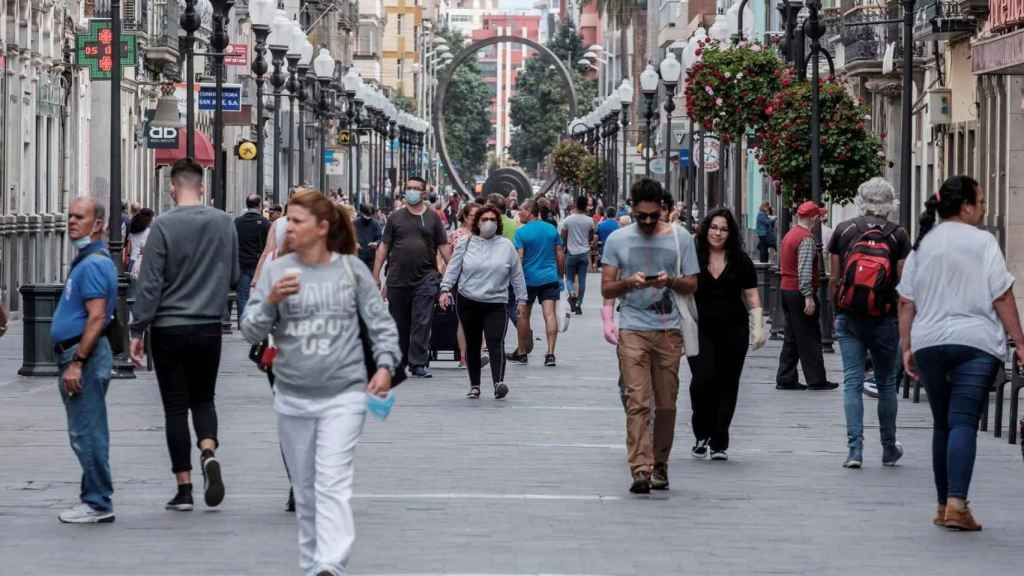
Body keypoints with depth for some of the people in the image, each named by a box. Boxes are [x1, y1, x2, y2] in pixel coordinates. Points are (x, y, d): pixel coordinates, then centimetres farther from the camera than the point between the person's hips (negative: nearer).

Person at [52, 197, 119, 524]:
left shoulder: (93, 264, -15)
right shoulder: (85, 261, 18)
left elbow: (97, 318, -22)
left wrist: (76, 363, -24)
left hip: (84, 356, -11)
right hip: (76, 356, 11)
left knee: (86, 433, -8)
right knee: (86, 433, 13)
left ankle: (97, 504, -4)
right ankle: (95, 499, 18)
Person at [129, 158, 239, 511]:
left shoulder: (164, 225, -12)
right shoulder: (224, 223, 1)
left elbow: (150, 283, -12)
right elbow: (234, 276, 10)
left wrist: (137, 330, -7)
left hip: (170, 327, -3)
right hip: (210, 327, 3)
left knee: (176, 406, 4)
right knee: (203, 399, 18)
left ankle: (184, 488, 4)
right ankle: (209, 452, -9)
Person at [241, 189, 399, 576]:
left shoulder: (351, 269, -1)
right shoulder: (276, 271, 0)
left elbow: (380, 322, 5)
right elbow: (251, 331, -2)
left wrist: (385, 365, -7)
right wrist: (271, 301, -19)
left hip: (344, 394, -3)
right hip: (293, 397, 3)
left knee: (333, 484, -14)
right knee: (305, 487, 11)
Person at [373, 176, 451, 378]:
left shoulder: (432, 218, 7)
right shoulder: (395, 217, 8)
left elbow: (444, 247, 7)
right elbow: (384, 247, 8)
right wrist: (376, 276, 3)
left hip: (425, 278, -1)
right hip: (398, 279, 1)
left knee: (422, 323, -7)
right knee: (399, 323, 9)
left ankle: (418, 364, -5)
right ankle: (399, 362, 22)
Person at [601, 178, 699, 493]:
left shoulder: (680, 238, 7)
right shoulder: (617, 240, 7)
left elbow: (692, 286, 8)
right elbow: (606, 289, 6)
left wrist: (670, 281, -12)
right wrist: (630, 282, -13)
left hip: (669, 329, 1)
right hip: (633, 329, -1)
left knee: (666, 403, 5)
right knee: (637, 401, -12)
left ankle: (660, 466, 18)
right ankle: (640, 470, -18)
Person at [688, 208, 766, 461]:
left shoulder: (740, 261, 5)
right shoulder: (693, 258, 2)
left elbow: (752, 296, 10)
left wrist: (758, 326, 2)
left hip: (733, 331, 2)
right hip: (701, 331, -1)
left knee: (727, 385, 3)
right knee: (703, 379, -16)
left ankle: (719, 442, 12)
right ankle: (702, 434, 3)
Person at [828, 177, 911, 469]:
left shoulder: (843, 230, 2)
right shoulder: (898, 234, -4)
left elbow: (834, 279, 4)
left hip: (848, 317, 1)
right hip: (884, 320, -1)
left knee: (852, 382, 3)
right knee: (887, 383, 12)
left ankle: (855, 449, -6)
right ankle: (889, 449, 22)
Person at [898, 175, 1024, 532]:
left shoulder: (921, 245, 12)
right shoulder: (982, 241, -3)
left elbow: (906, 302, 10)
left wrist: (907, 347, 14)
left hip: (928, 343, 5)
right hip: (976, 342, -5)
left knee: (942, 424, 14)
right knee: (964, 422, -11)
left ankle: (944, 504, 16)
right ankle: (957, 502, -23)